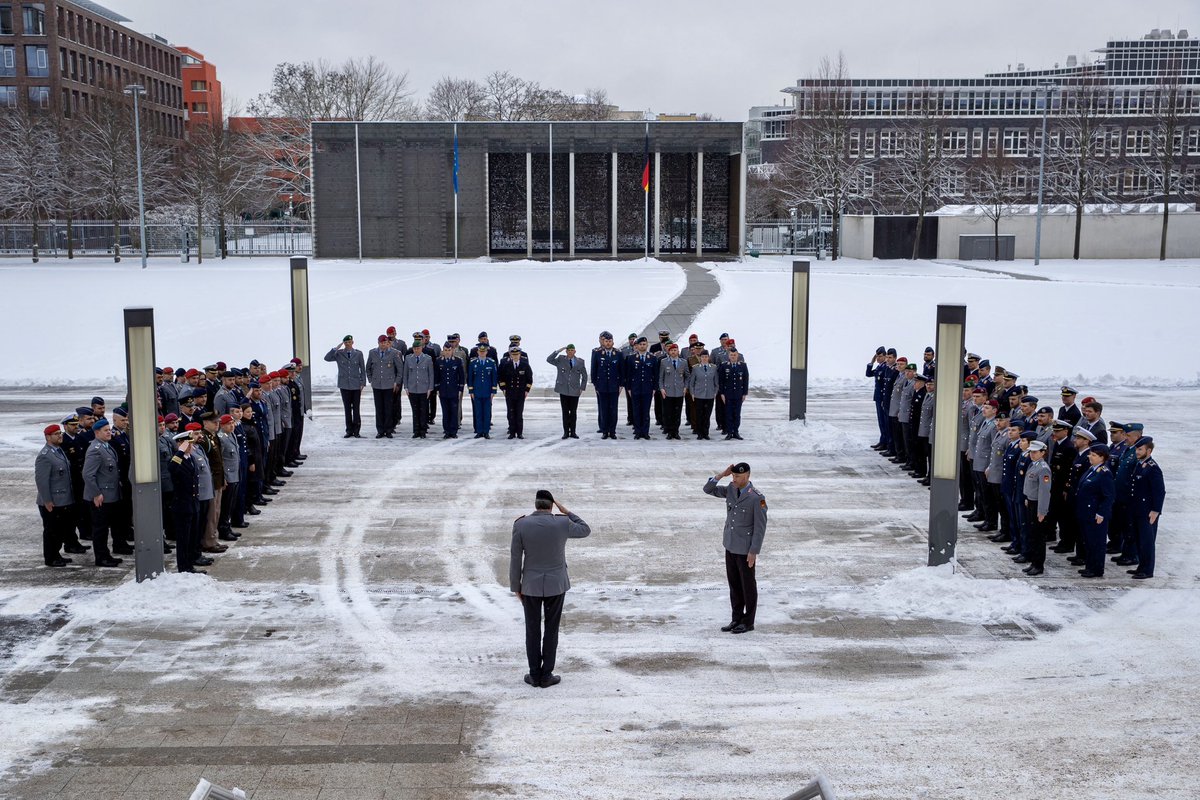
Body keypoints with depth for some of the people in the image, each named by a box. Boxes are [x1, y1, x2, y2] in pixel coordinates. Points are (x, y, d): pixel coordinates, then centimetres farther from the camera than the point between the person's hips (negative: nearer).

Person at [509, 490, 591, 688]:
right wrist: (566, 512, 8)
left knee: (532, 630, 13)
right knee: (551, 629, 11)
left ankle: (535, 675, 18)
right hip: (556, 583, 0)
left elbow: (515, 559, -8)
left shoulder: (521, 524, -13)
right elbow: (586, 531, 7)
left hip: (531, 584, 0)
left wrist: (516, 587, 4)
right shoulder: (562, 523, -13)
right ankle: (546, 676, 15)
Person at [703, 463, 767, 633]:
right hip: (731, 545, 7)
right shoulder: (731, 489, 0)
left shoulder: (757, 498, -21)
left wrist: (753, 551, -19)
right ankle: (737, 619, 23)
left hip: (746, 548, -7)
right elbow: (707, 489, -2)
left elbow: (760, 527, -19)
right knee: (734, 583, 13)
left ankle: (748, 622, 16)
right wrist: (721, 474, -16)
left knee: (748, 584, 5)